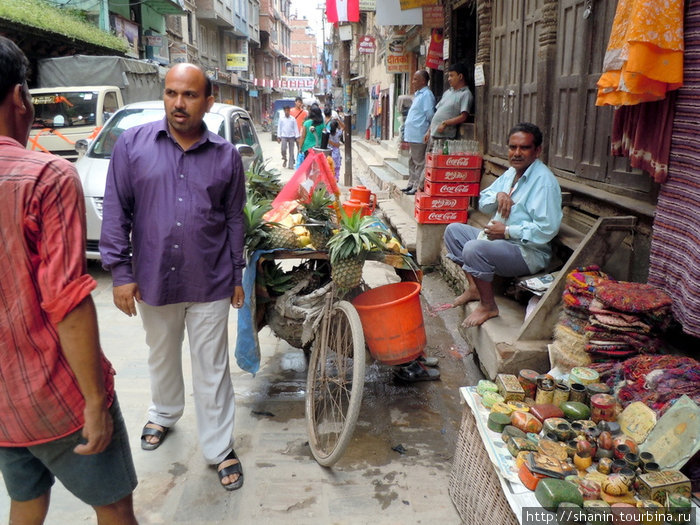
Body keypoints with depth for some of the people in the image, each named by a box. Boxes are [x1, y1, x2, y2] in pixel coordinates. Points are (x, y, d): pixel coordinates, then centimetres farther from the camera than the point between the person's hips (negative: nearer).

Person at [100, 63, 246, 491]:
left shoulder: (226, 155, -1)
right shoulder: (132, 144, -3)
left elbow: (234, 219, 5)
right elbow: (116, 212, -2)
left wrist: (236, 275, 6)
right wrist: (120, 271, -5)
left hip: (210, 283, -1)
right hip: (154, 279, 1)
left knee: (212, 369, 9)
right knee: (162, 358, 23)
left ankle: (220, 449, 24)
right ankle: (164, 414, 50)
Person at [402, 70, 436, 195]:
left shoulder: (426, 95, -13)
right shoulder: (418, 94, 19)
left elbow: (430, 114, -16)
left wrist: (428, 131, -8)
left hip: (419, 135, -10)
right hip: (413, 135, 10)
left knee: (419, 162, -5)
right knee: (413, 161, 17)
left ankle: (417, 186, -1)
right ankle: (411, 183, 26)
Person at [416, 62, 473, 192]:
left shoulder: (465, 94, -5)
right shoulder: (448, 92, 20)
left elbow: (463, 116, -15)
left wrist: (445, 123, -21)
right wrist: (429, 131, 15)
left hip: (445, 137, -8)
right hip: (433, 134, 8)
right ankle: (420, 188, 14)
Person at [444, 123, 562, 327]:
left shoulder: (544, 180, -18)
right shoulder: (510, 173, 11)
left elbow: (546, 230, -26)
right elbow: (483, 203, 17)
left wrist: (507, 231, -21)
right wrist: (498, 196, -6)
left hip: (529, 252, -10)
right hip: (499, 239, 10)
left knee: (474, 249, -32)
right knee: (453, 230, 11)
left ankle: (488, 306, -12)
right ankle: (474, 287, 8)